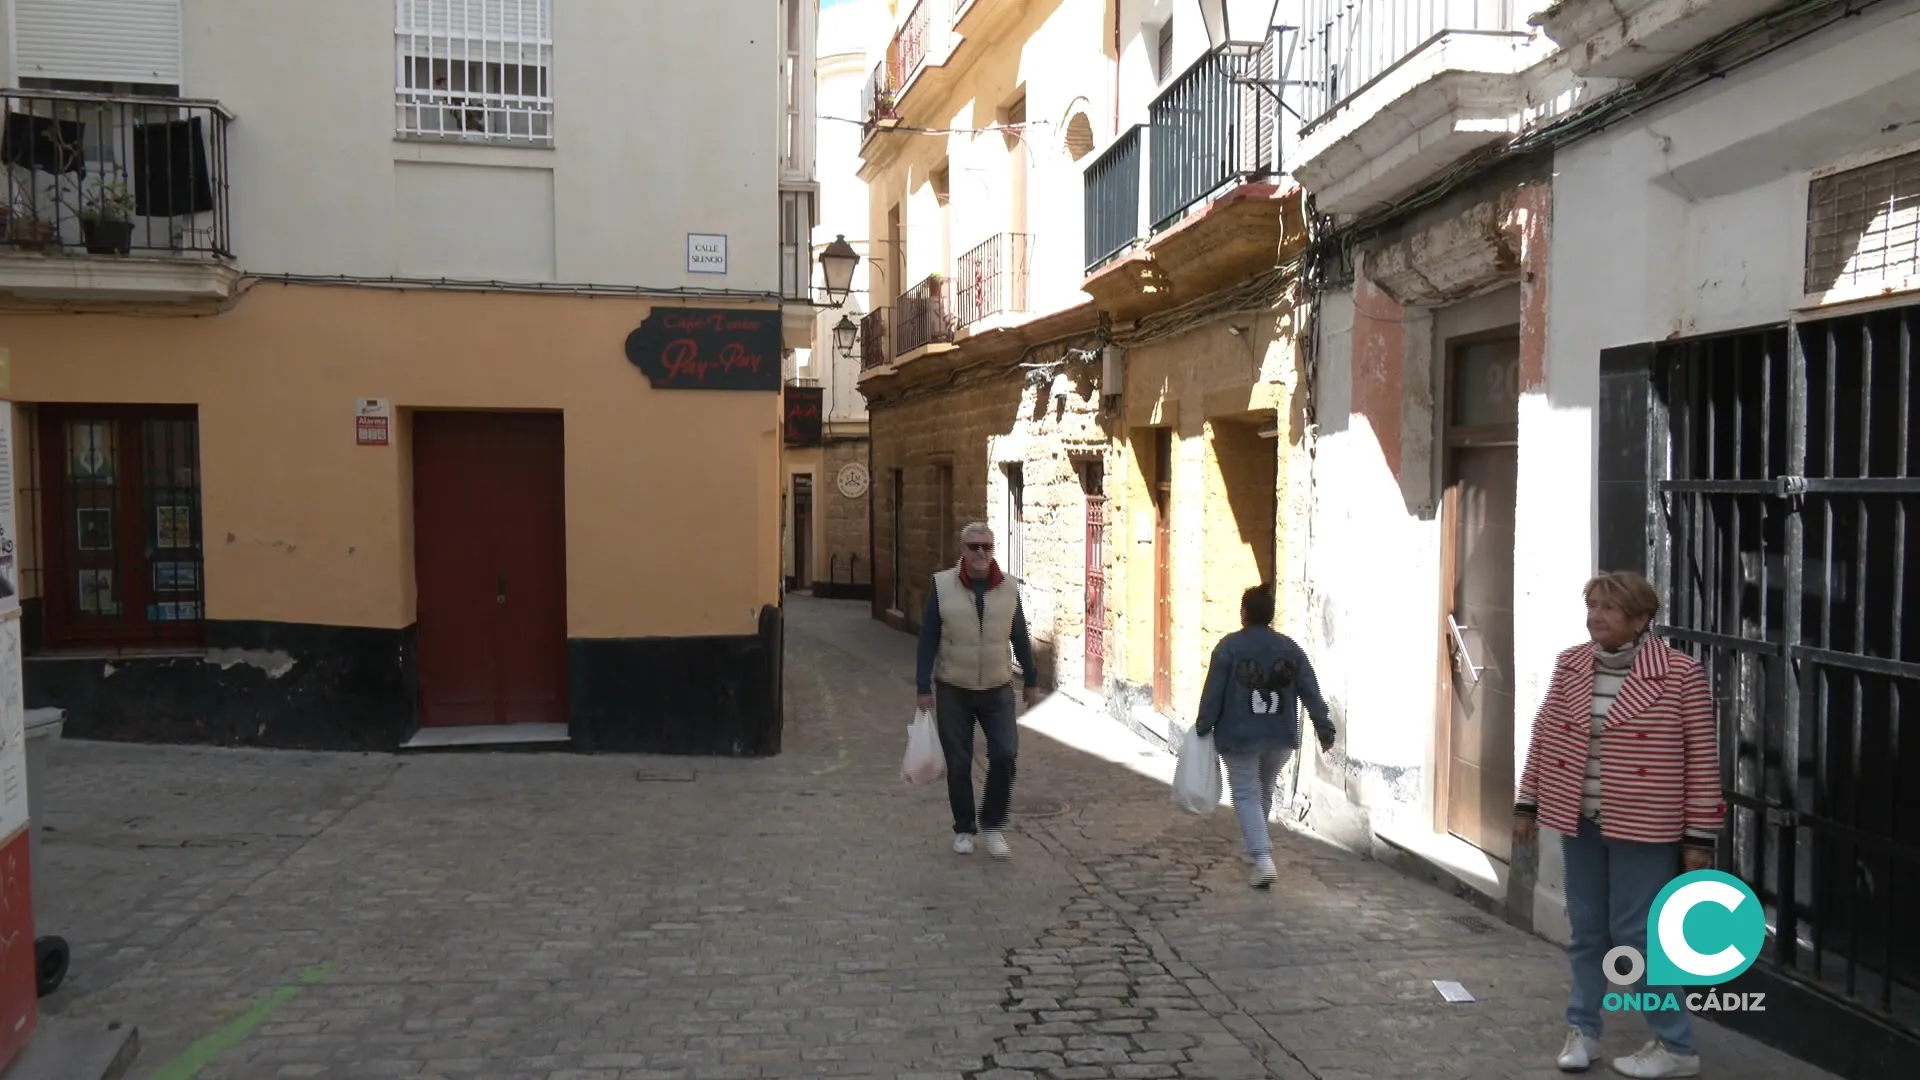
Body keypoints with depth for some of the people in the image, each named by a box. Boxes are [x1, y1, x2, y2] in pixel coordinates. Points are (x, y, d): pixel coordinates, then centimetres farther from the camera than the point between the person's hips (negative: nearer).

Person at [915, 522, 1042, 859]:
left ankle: (993, 826, 11)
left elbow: (1020, 637, 8)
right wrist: (923, 687, -5)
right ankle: (963, 829, 24)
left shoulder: (1009, 588, -1)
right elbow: (928, 639, -4)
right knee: (958, 764, 6)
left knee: (1005, 756, -10)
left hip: (997, 691, 1)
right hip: (953, 691, -1)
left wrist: (1032, 681, 11)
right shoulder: (942, 585, -7)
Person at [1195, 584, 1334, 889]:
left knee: (1246, 795, 2)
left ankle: (1263, 858, -13)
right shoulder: (1290, 648, 4)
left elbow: (1213, 693, -10)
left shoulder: (1229, 647, -8)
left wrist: (1203, 728, -1)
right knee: (1264, 792, 22)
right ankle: (1256, 848, 37)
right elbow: (1312, 693, 3)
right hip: (1281, 737, 4)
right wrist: (1325, 730, 8)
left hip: (1239, 737, -4)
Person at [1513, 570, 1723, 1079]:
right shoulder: (1569, 665, 3)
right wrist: (1527, 803, 11)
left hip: (1641, 826, -5)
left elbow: (1701, 759, -8)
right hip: (1579, 820, 5)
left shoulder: (1680, 674, -11)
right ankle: (1582, 1030, 27)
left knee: (1638, 932, 0)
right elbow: (1544, 735, 10)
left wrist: (1698, 835, -7)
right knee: (1587, 930, 14)